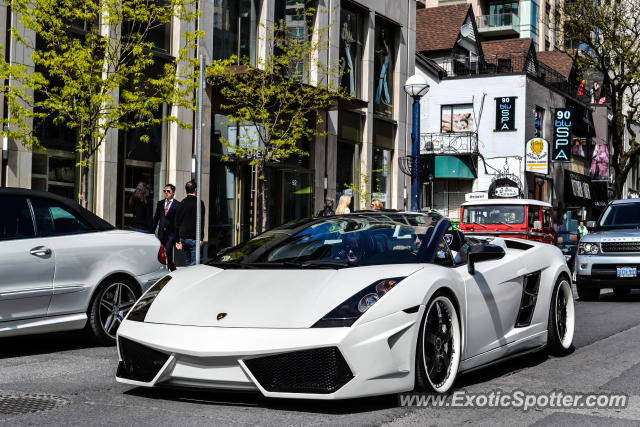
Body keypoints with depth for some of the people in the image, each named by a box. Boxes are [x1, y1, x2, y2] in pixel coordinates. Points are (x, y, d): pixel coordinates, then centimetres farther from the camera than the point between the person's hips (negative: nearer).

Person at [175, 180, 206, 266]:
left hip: (183, 237, 7)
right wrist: (200, 238, -14)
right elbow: (200, 221, -14)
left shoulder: (182, 203, 12)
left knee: (188, 262, 15)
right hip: (193, 238, -7)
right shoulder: (198, 202, -8)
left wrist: (178, 240, 20)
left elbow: (177, 223, 15)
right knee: (195, 262, -8)